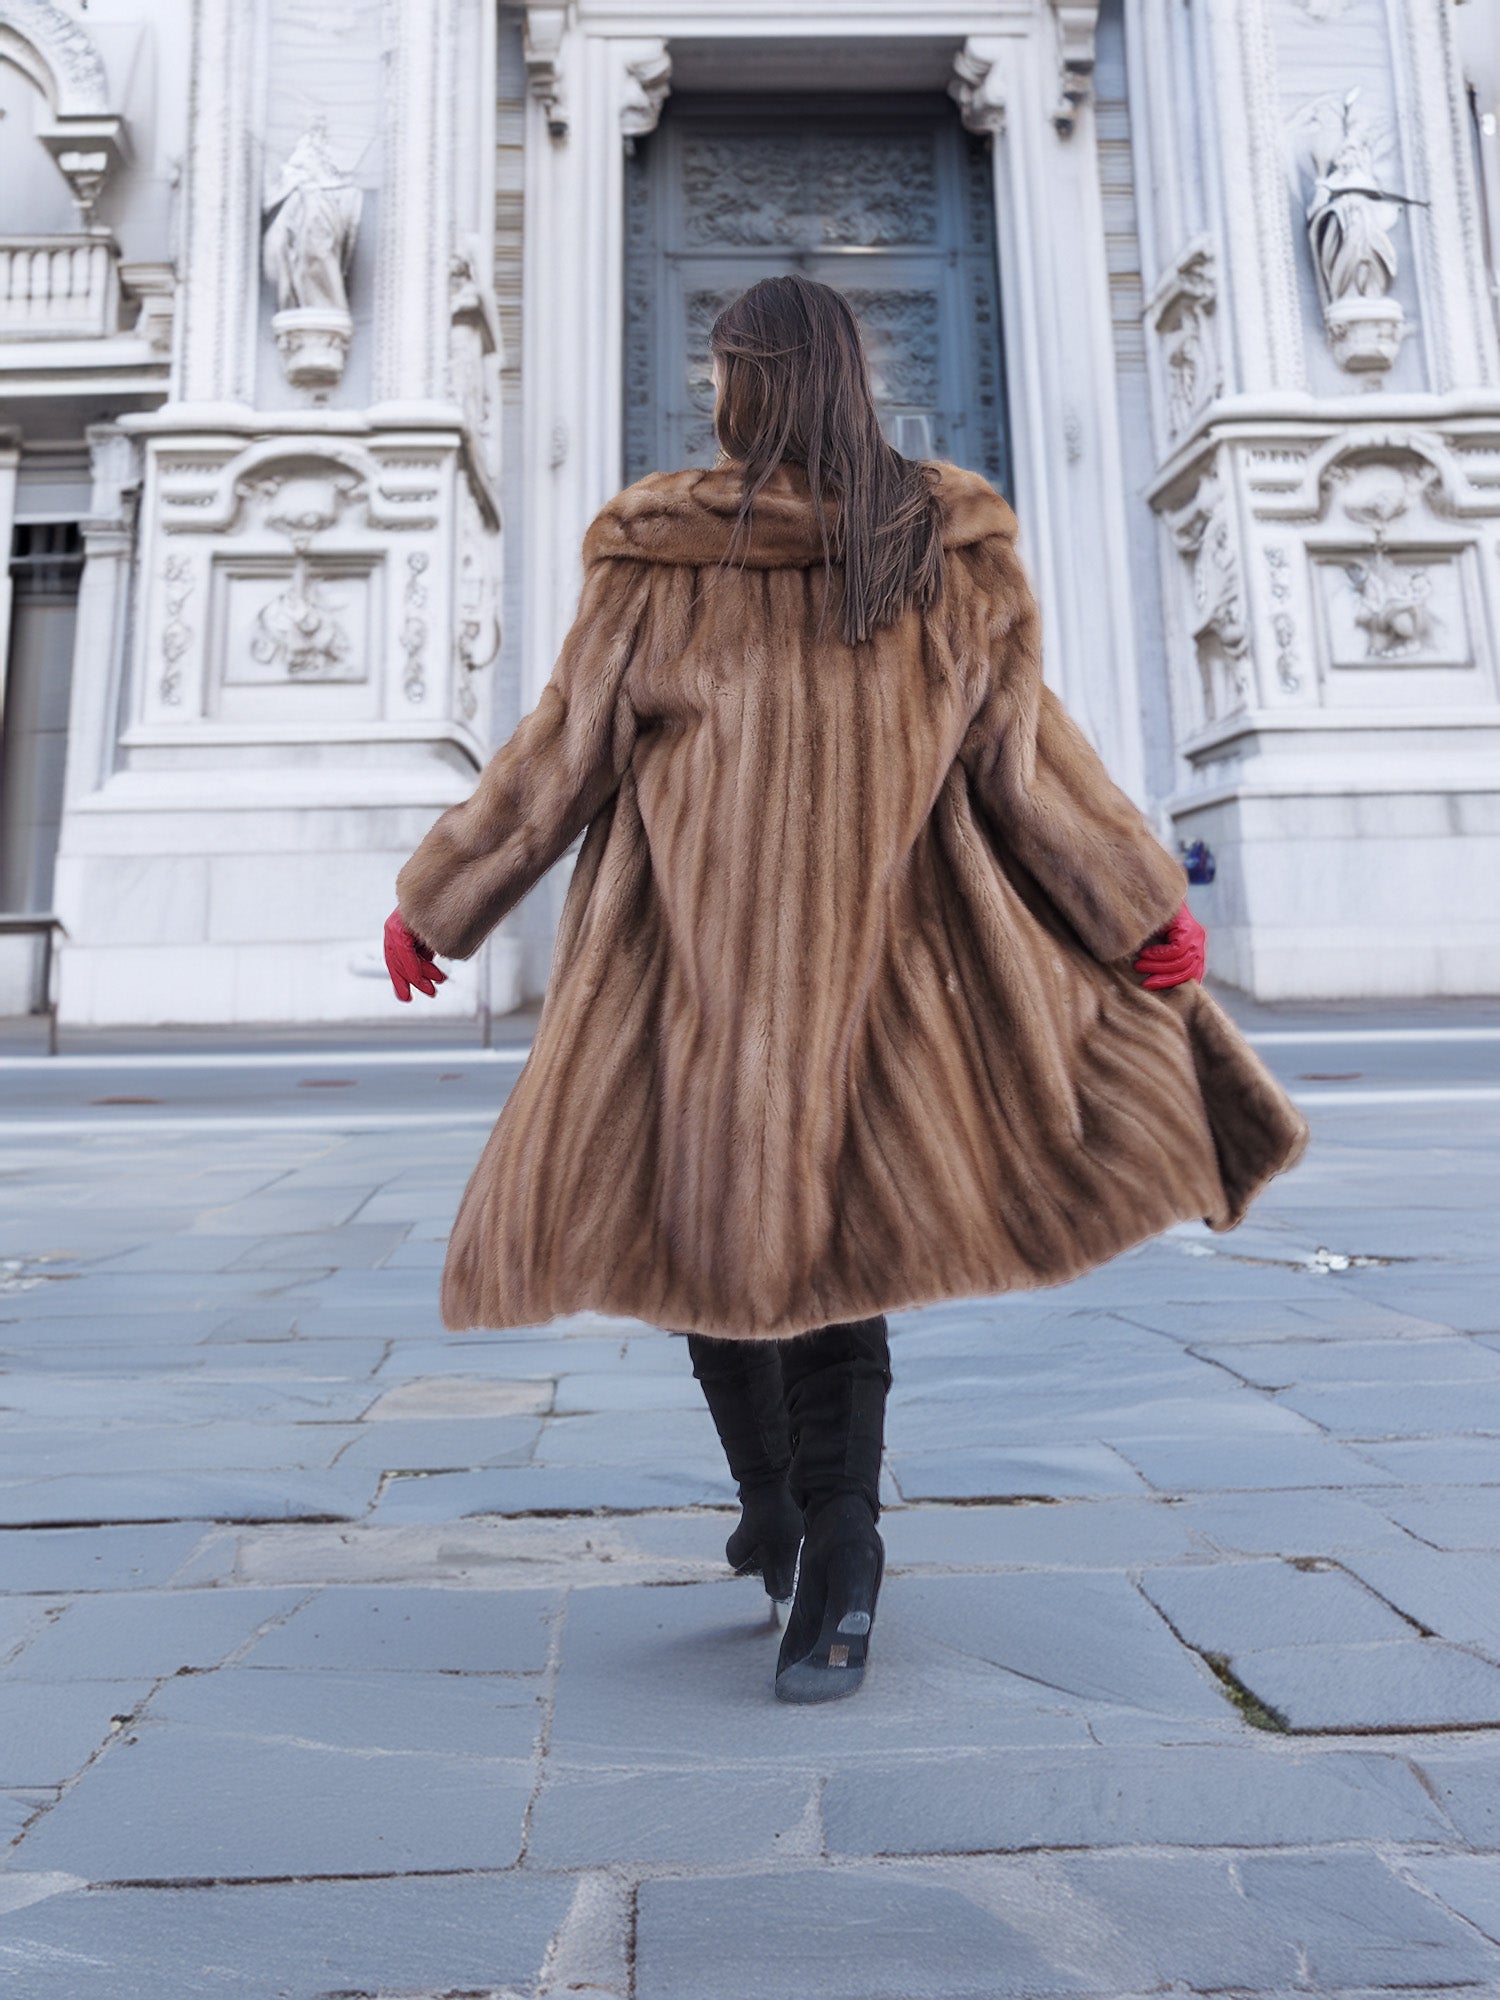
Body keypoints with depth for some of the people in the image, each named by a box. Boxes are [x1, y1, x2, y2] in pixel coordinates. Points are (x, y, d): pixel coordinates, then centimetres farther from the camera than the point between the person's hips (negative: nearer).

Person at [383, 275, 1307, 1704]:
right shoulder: (946, 544, 4)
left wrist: (432, 902, 11)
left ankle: (776, 1509, 26)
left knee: (696, 1209, 14)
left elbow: (561, 757, 0)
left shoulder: (657, 551, -1)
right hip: (880, 946, 2)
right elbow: (1021, 752, 0)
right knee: (837, 1222, 10)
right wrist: (1145, 904, 9)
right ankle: (837, 1573, 7)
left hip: (686, 948, -2)